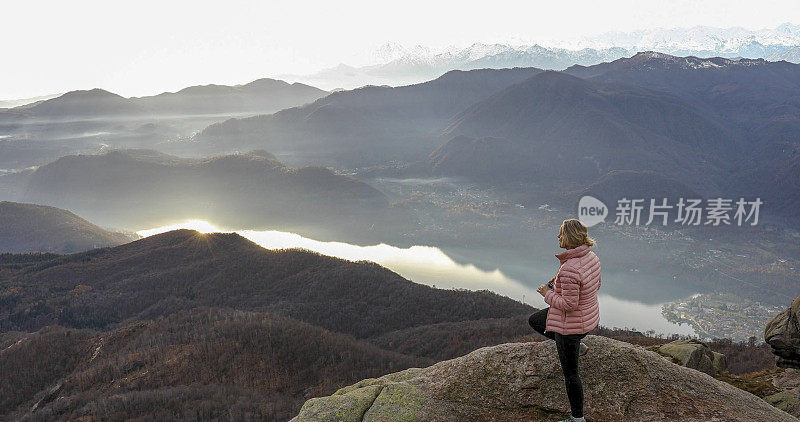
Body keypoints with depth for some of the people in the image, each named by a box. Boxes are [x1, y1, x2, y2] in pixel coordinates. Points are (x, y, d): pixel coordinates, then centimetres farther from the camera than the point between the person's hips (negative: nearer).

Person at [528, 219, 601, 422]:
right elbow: (596, 285, 9)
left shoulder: (569, 270, -33)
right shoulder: (591, 257, -5)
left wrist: (547, 293, -11)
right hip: (589, 316, 9)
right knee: (534, 321, 26)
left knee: (570, 373, 11)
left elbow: (569, 304, -28)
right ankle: (577, 347, 30)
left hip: (571, 324, -9)